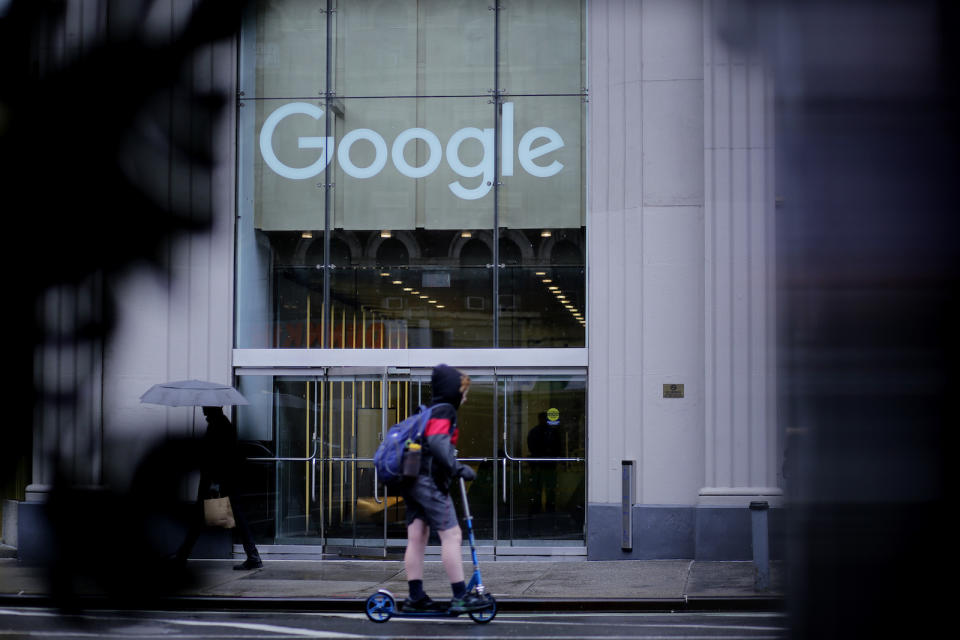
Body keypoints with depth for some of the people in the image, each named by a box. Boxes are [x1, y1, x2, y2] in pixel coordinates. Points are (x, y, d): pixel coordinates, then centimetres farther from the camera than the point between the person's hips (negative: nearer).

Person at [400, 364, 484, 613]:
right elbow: (437, 443, -23)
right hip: (430, 483, -10)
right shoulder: (444, 411, -9)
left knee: (417, 538, 9)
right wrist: (458, 468, -21)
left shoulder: (429, 411, 20)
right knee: (451, 535, -7)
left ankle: (416, 597, 12)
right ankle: (460, 596, -8)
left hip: (413, 482, 10)